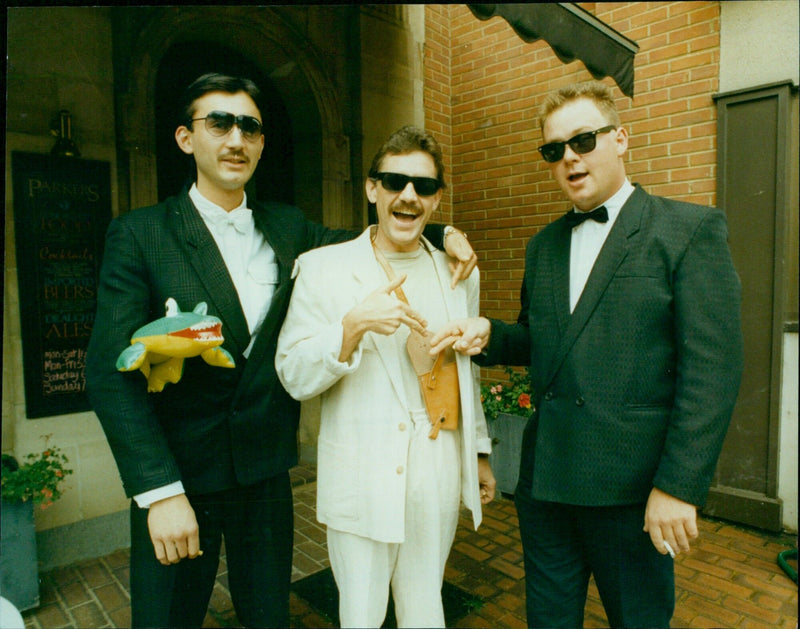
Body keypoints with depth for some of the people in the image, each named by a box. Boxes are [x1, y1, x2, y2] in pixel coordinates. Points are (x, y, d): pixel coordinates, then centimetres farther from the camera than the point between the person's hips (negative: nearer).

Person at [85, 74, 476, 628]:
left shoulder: (288, 229, 3)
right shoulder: (139, 235, -7)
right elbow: (112, 371, -12)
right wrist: (160, 492, -19)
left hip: (267, 472, 3)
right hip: (175, 475, -3)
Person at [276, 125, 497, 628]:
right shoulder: (323, 268, -7)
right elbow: (294, 377, -9)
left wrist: (480, 453, 17)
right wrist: (354, 324, -24)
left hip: (439, 473, 3)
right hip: (362, 480, -3)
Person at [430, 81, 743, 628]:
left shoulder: (690, 230, -7)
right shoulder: (543, 246, 11)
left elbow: (712, 367, -12)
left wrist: (678, 485, -16)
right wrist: (489, 335, -4)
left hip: (632, 487, -4)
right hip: (545, 478, 5)